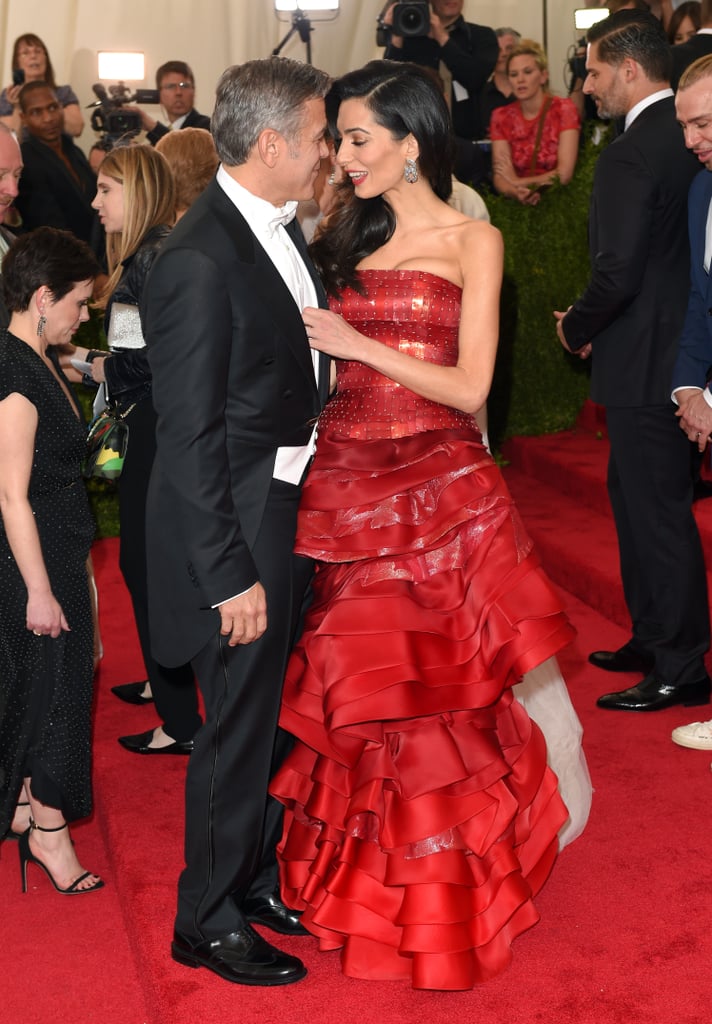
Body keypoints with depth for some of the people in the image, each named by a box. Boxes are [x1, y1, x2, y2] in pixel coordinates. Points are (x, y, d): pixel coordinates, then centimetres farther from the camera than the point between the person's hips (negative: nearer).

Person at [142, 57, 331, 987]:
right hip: (238, 534, -8)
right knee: (239, 729, 6)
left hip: (296, 517, 8)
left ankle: (259, 877, 41)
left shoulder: (282, 230, 7)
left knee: (278, 717, 20)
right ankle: (209, 922, 26)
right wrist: (230, 576, -20)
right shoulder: (198, 259, -21)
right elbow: (190, 438, -21)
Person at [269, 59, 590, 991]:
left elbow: (470, 388, -8)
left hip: (437, 485, -4)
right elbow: (320, 366, 13)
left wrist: (362, 346, -12)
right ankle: (367, 878, 29)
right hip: (347, 484, 4)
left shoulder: (472, 240, -1)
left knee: (431, 686, 3)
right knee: (356, 688, 9)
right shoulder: (346, 236, 12)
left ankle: (441, 896, 22)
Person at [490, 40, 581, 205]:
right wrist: (515, 192, -22)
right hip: (517, 203, 1)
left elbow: (564, 174, -10)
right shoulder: (501, 117, 8)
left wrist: (517, 182, -3)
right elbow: (500, 177, -2)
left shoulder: (563, 110, -2)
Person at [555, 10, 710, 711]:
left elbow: (617, 273, -23)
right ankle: (652, 638, 33)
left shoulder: (630, 154, -20)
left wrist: (577, 327, -4)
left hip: (644, 362, -10)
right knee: (635, 497, 20)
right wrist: (596, 323, 13)